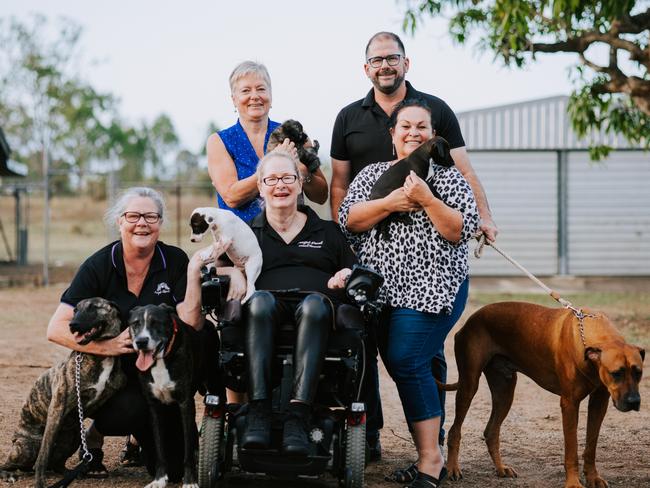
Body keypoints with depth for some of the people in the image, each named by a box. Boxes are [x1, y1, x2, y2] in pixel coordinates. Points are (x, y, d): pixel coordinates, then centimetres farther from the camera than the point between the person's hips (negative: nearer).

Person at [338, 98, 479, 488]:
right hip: (382, 290, 4)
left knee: (406, 361, -17)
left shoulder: (447, 176, 5)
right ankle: (429, 456, 11)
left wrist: (426, 200, -16)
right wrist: (389, 203, -13)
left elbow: (462, 231, -6)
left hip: (431, 290, -4)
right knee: (401, 365, 1)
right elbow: (348, 220, 1)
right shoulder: (373, 174, 14)